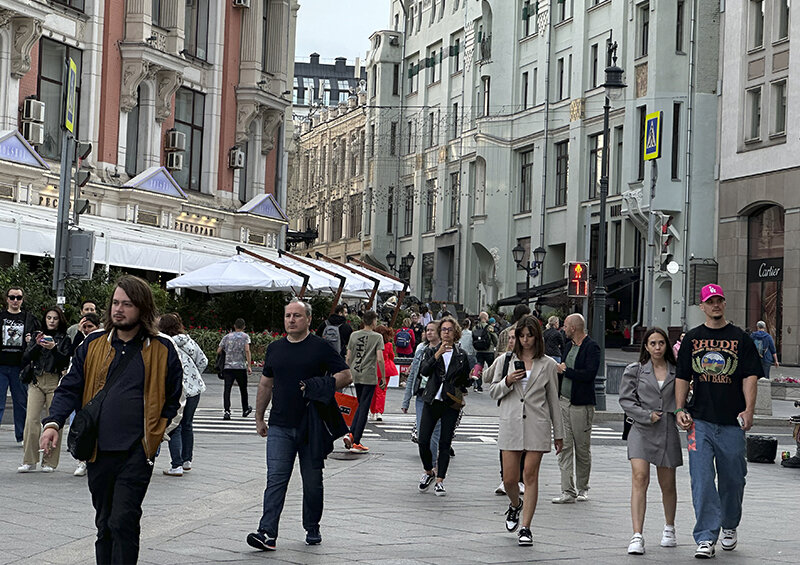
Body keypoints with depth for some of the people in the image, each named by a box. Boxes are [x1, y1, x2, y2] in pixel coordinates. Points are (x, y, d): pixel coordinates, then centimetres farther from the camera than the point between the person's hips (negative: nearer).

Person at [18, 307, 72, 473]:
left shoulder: (64, 339, 8)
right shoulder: (38, 336, 17)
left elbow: (66, 361, -3)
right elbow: (25, 359, 9)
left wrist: (54, 349, -17)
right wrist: (37, 345, -6)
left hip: (55, 382, -2)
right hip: (37, 381, 2)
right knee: (31, 420, -8)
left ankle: (49, 462, 2)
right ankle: (29, 461, -4)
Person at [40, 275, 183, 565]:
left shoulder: (162, 350, 0)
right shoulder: (93, 344, 7)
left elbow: (173, 399, 9)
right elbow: (70, 389, 7)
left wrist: (156, 433, 1)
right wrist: (54, 422, -9)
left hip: (137, 453, -4)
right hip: (98, 451, 4)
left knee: (123, 522, -11)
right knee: (104, 524, 14)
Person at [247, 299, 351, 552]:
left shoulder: (320, 347, -2)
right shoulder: (275, 348, 11)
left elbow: (346, 375, -2)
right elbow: (266, 384, 20)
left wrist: (321, 387, -17)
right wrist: (259, 417, 19)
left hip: (311, 427, -2)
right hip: (280, 427, 2)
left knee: (312, 481, 9)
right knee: (276, 479, -7)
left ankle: (312, 528, 24)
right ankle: (267, 533, -13)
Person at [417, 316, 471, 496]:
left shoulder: (461, 355, 8)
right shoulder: (431, 351, 8)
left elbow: (465, 380, 19)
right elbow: (424, 371, -11)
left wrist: (472, 378, 1)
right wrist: (437, 355, -19)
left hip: (451, 404, -1)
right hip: (432, 401, 1)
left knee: (445, 443, -2)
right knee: (423, 441, -4)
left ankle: (440, 481, 5)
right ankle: (428, 472, 21)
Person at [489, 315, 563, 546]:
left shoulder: (548, 365, 5)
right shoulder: (505, 361, 8)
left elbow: (553, 400, 9)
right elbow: (493, 392, 12)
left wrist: (559, 434, 10)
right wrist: (507, 382, -10)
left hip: (537, 426, -1)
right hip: (511, 424, 1)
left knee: (530, 476, -4)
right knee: (509, 478, 1)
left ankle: (525, 527, 2)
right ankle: (515, 505, 34)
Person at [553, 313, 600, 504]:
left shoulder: (591, 347, -10)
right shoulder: (569, 345, 14)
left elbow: (590, 374, -20)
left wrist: (566, 370, -12)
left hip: (581, 405, -7)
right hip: (564, 402, 7)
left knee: (582, 449, 5)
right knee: (564, 447, -1)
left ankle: (583, 488, 20)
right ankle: (568, 491, -2)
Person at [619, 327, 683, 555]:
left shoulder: (676, 370, 7)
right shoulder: (635, 370, 5)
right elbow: (626, 399, 2)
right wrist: (647, 415, -8)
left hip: (668, 431, 2)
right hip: (642, 430, -1)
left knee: (667, 484, 10)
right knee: (639, 478, -15)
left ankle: (669, 528, 35)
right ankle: (637, 536, -18)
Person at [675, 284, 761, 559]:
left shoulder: (740, 338, 6)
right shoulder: (692, 338, 9)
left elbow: (750, 376, 1)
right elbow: (682, 377, 11)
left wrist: (749, 409, -11)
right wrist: (680, 409, -1)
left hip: (732, 422, 0)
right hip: (700, 420, 0)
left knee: (732, 479, 8)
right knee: (701, 479, -8)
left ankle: (729, 526, 32)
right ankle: (706, 538, -6)